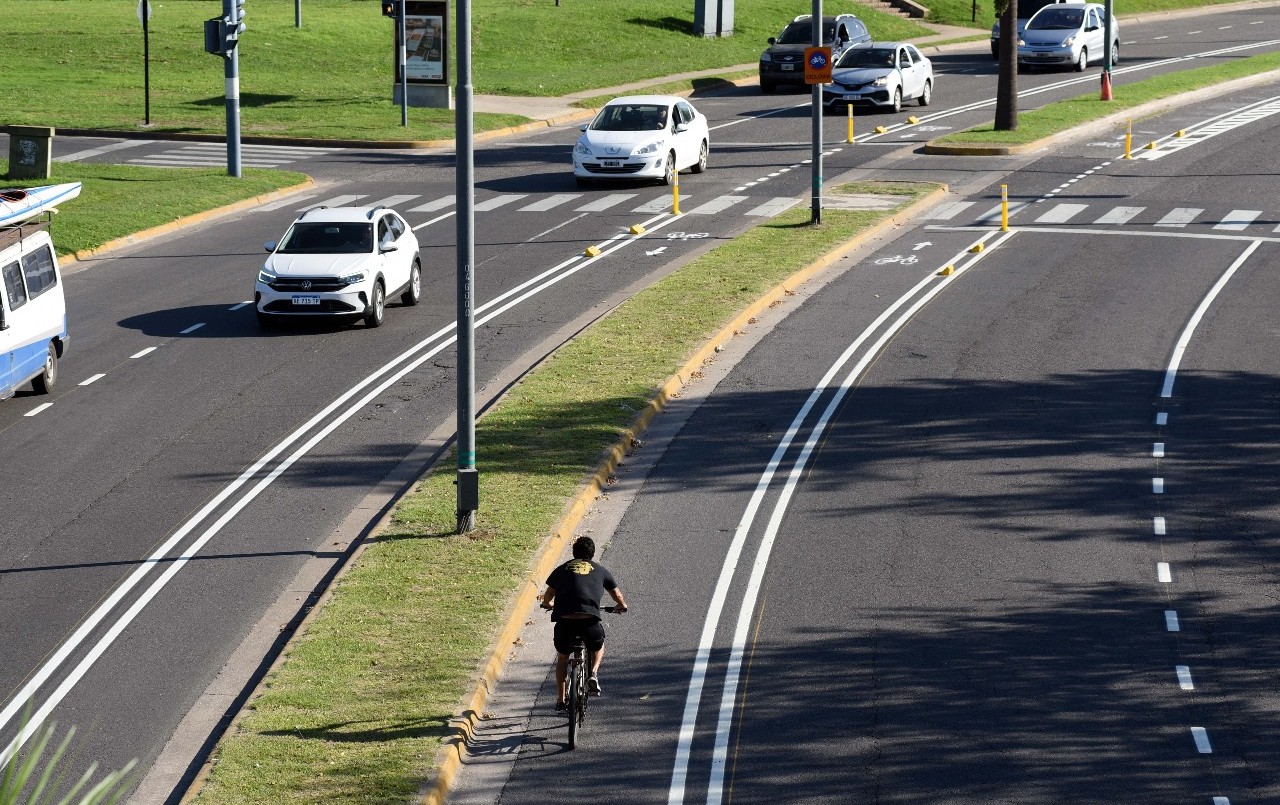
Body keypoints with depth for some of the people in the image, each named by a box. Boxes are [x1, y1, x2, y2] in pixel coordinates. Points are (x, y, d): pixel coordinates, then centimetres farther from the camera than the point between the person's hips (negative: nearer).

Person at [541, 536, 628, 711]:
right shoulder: (600, 571, 19)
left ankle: (561, 700, 24)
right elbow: (617, 595, 31)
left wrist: (548, 605, 52)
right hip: (590, 621, -1)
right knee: (598, 647, 32)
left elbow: (547, 599, 29)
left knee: (562, 657, 26)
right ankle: (593, 674, 6)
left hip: (564, 620, 1)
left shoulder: (562, 570, 20)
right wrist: (622, 606, 53)